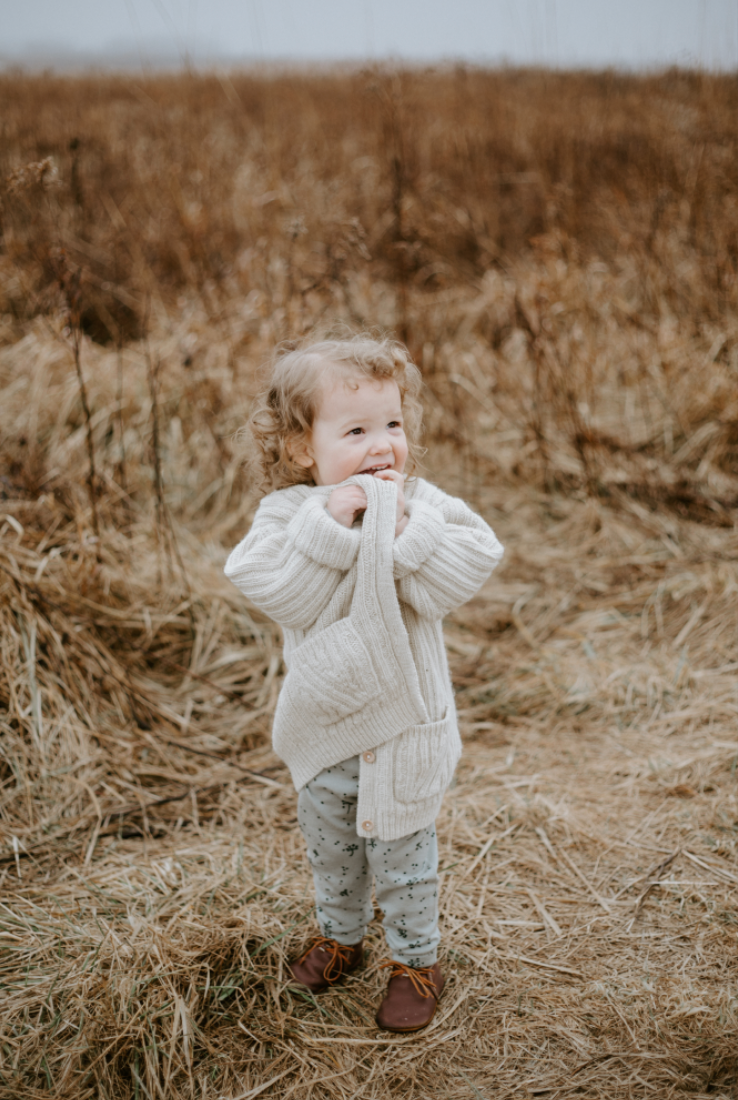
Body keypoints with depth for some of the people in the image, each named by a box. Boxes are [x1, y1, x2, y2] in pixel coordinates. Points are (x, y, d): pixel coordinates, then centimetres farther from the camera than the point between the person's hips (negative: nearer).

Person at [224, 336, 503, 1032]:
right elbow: (277, 593, -27)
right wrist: (328, 526, -32)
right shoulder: (289, 512, -12)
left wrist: (404, 531, -32)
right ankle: (340, 936, 47)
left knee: (400, 849, 10)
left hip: (402, 719, -2)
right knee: (328, 840, 23)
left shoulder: (421, 505, -13)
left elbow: (459, 576, -24)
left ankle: (416, 960, 32)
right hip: (323, 719, 3)